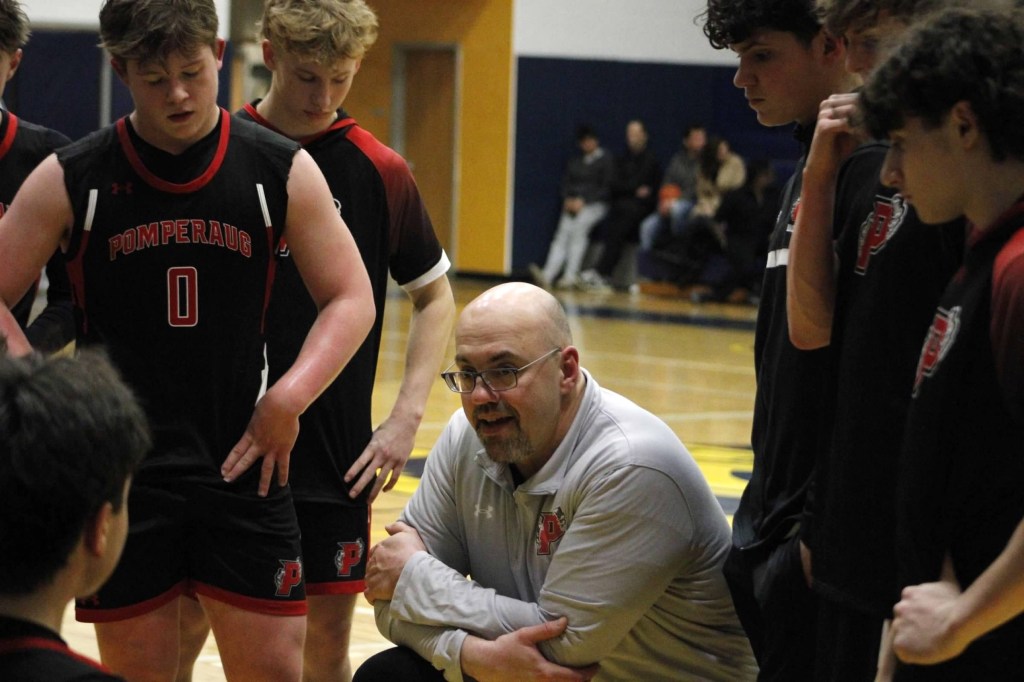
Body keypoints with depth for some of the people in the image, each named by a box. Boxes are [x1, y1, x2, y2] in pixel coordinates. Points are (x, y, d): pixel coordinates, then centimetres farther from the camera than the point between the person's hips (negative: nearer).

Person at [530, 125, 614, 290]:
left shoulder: (605, 160, 4)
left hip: (595, 204, -5)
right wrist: (567, 199, -3)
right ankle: (547, 275, -38)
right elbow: (566, 182, 19)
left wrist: (584, 201, -12)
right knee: (562, 233, -20)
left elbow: (606, 189, -3)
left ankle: (571, 276, -38)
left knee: (579, 225, -32)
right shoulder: (574, 161, 21)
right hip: (572, 204, 5)